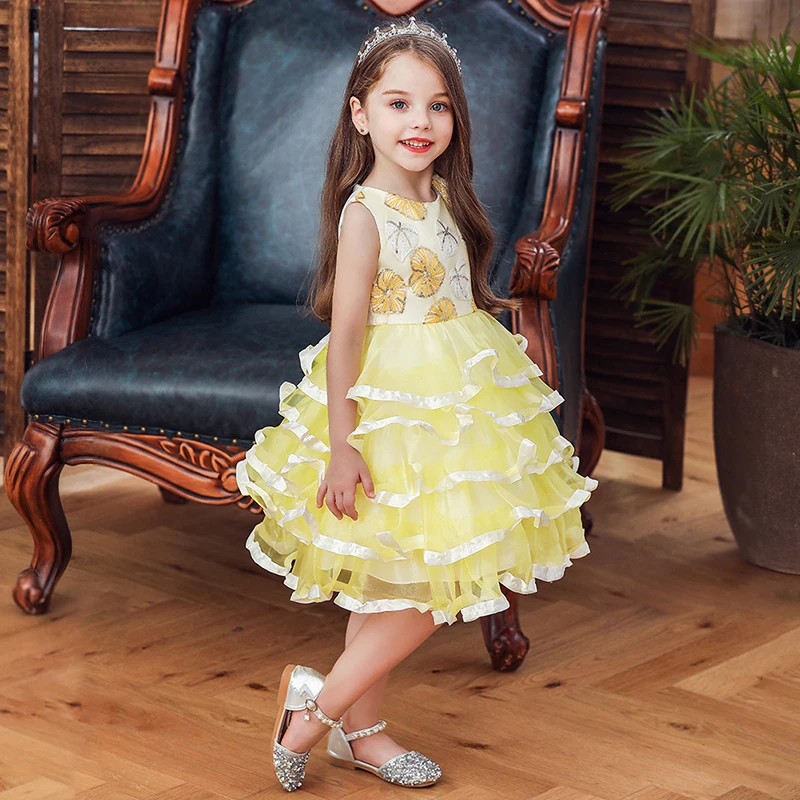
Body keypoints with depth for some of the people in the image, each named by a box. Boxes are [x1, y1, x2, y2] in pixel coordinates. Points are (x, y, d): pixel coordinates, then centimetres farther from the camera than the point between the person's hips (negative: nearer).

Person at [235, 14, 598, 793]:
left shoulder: (443, 197, 6)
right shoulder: (364, 212, -18)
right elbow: (346, 332, -21)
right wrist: (340, 441, -23)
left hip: (452, 401, 8)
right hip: (391, 408, -8)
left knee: (389, 582, 14)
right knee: (420, 589, -7)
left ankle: (359, 728, 25)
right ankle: (322, 706, 7)